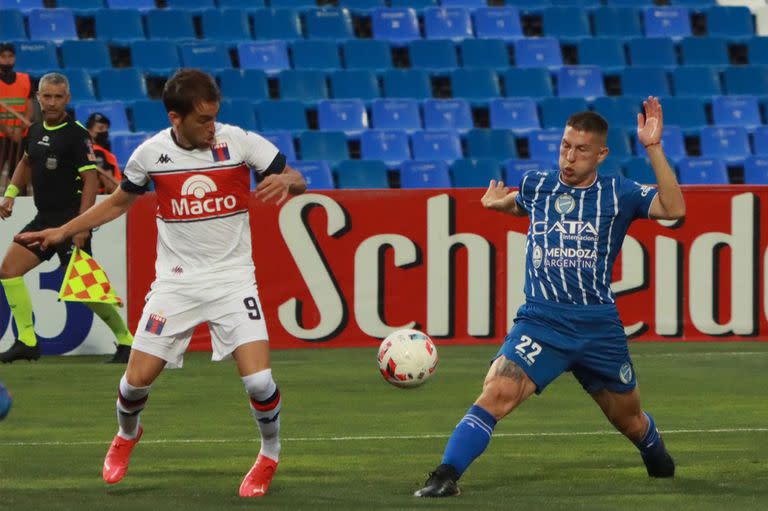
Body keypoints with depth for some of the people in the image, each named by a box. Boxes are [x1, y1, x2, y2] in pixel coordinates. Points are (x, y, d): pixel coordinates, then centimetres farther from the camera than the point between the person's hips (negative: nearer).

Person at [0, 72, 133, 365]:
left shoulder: (76, 135, -13)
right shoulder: (36, 131, 9)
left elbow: (91, 179, -17)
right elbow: (26, 163, 28)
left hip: (70, 221, -8)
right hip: (44, 219, 8)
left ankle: (125, 340, 5)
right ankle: (27, 343, 2)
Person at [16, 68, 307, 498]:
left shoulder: (239, 142, -10)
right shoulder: (151, 154, -5)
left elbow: (297, 180, -2)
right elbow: (119, 202, 14)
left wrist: (285, 181, -26)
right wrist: (62, 232, 10)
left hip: (232, 279, -2)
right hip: (176, 281, 2)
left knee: (258, 380, -17)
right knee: (138, 379, 0)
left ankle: (270, 456, 13)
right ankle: (127, 436, 36)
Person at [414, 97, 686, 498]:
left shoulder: (617, 194, 1)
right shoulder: (536, 186, 9)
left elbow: (673, 209, -15)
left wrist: (653, 149, -19)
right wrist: (499, 203, 17)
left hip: (599, 326, 0)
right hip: (541, 322, 0)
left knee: (630, 419, 18)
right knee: (496, 394, -25)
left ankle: (658, 461, 52)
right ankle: (445, 476, -25)